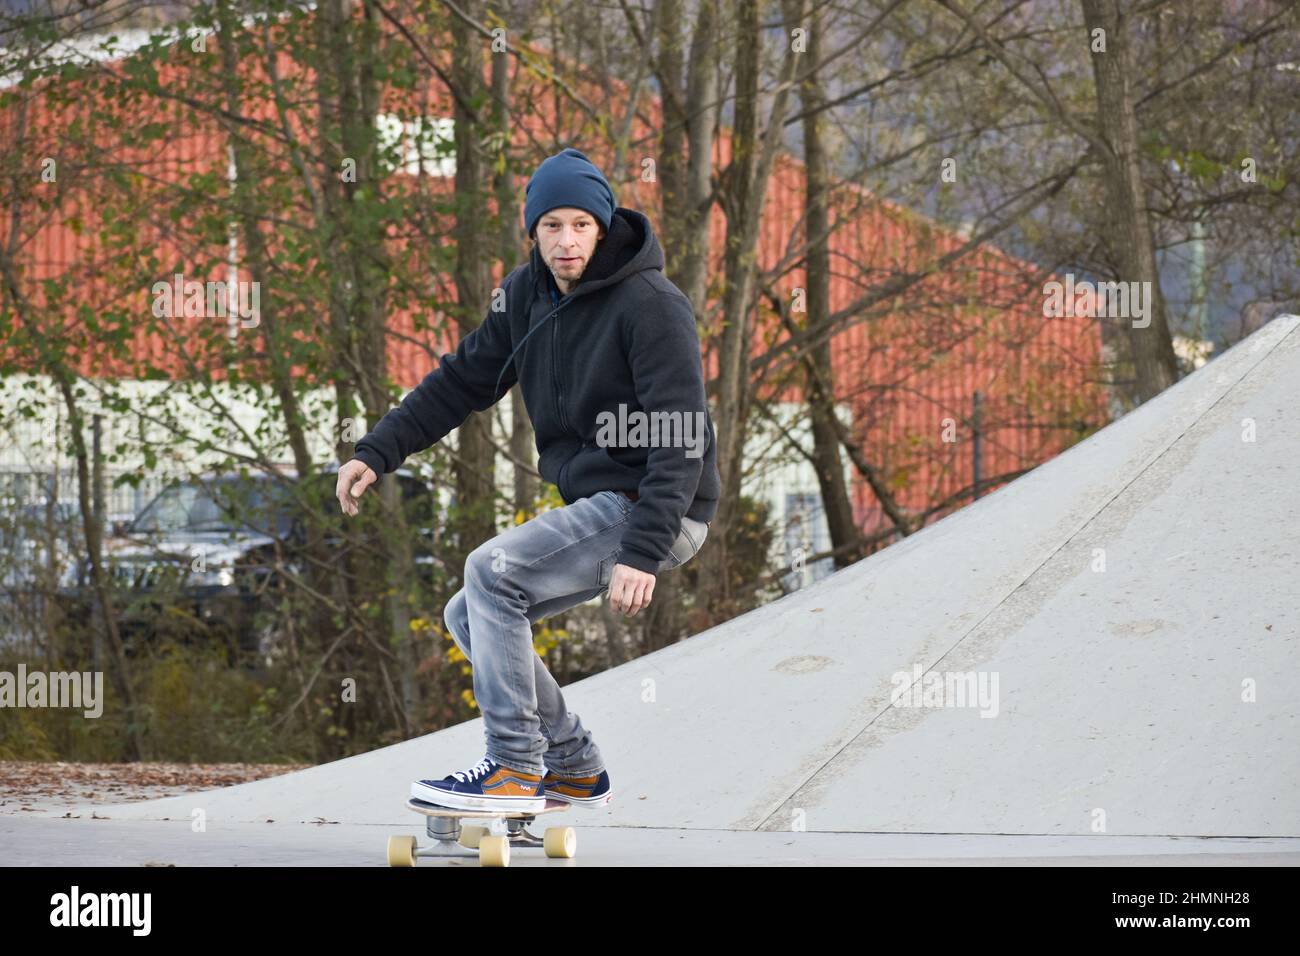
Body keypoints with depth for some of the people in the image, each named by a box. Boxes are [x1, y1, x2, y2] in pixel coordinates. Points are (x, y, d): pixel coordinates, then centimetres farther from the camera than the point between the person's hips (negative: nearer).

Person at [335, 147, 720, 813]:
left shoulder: (652, 306, -18)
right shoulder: (529, 295, 7)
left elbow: (681, 441, -23)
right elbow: (463, 381, 15)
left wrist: (642, 553, -31)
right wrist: (378, 451, 3)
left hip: (657, 511, -9)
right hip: (597, 507, 9)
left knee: (494, 570, -22)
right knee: (469, 618, 8)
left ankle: (516, 769, -19)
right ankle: (575, 771, 12)